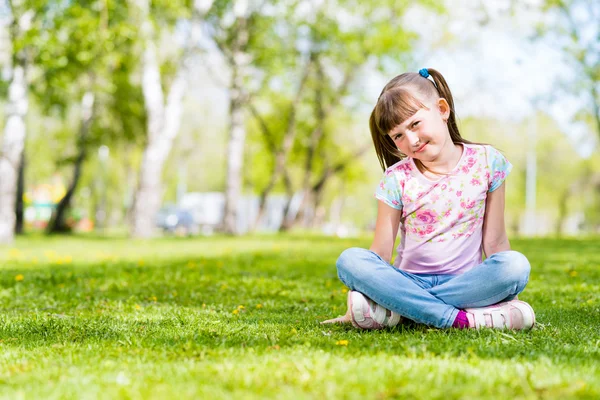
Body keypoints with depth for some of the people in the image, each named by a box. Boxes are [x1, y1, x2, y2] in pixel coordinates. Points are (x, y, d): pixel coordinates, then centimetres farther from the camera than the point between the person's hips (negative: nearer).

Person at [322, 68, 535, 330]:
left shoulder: (485, 162, 1)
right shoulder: (397, 179, 0)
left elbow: (495, 241, 4)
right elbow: (380, 253, 0)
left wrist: (507, 293, 2)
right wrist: (355, 309, -4)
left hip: (464, 282, 0)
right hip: (409, 281, 0)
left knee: (516, 265, -31)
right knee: (349, 260, -27)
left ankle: (398, 311, -27)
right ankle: (460, 318, -33)